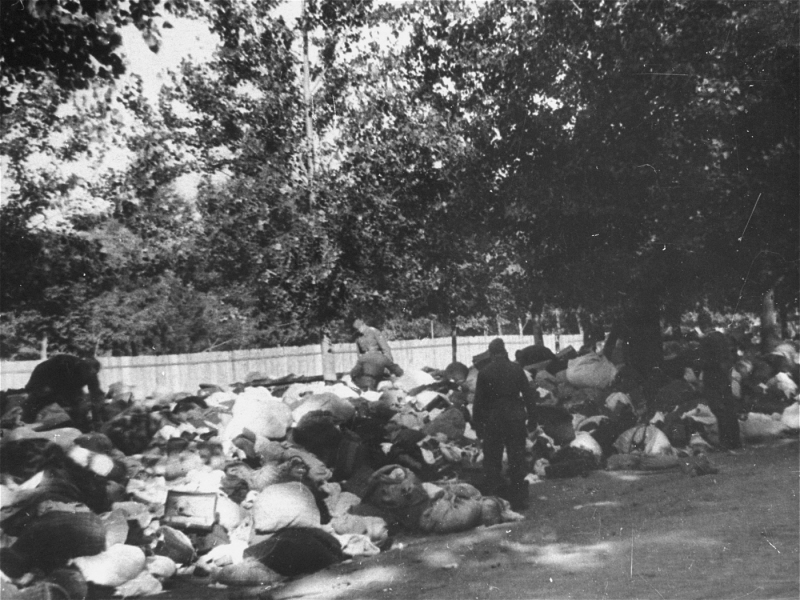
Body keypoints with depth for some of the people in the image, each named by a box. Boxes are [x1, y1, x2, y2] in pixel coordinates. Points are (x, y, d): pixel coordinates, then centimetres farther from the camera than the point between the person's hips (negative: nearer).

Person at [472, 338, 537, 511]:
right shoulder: (516, 369, -2)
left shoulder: (484, 373, -5)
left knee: (492, 462, 8)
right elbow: (528, 394, 0)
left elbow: (478, 401, -3)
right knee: (517, 461, 9)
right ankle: (519, 500, 12)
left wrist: (477, 425, 3)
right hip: (516, 418, 1)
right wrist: (532, 416, 8)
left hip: (493, 420, -1)